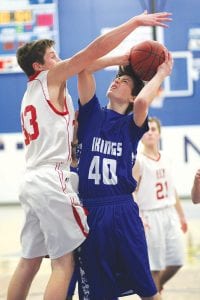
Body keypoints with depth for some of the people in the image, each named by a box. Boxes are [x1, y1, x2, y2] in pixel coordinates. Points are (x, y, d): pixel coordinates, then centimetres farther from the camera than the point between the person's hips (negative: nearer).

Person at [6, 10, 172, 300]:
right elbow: (94, 50, -10)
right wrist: (135, 22, -8)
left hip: (32, 179, 9)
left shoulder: (31, 94, 23)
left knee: (29, 261, 11)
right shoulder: (51, 78, -1)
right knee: (64, 262, -9)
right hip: (51, 179, -9)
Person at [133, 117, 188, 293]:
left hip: (170, 214, 6)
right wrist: (137, 216, -26)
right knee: (154, 266, -3)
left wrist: (181, 215, 20)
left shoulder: (166, 159, 12)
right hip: (151, 217, -6)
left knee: (176, 262, 7)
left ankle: (156, 286, 31)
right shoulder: (139, 161, -8)